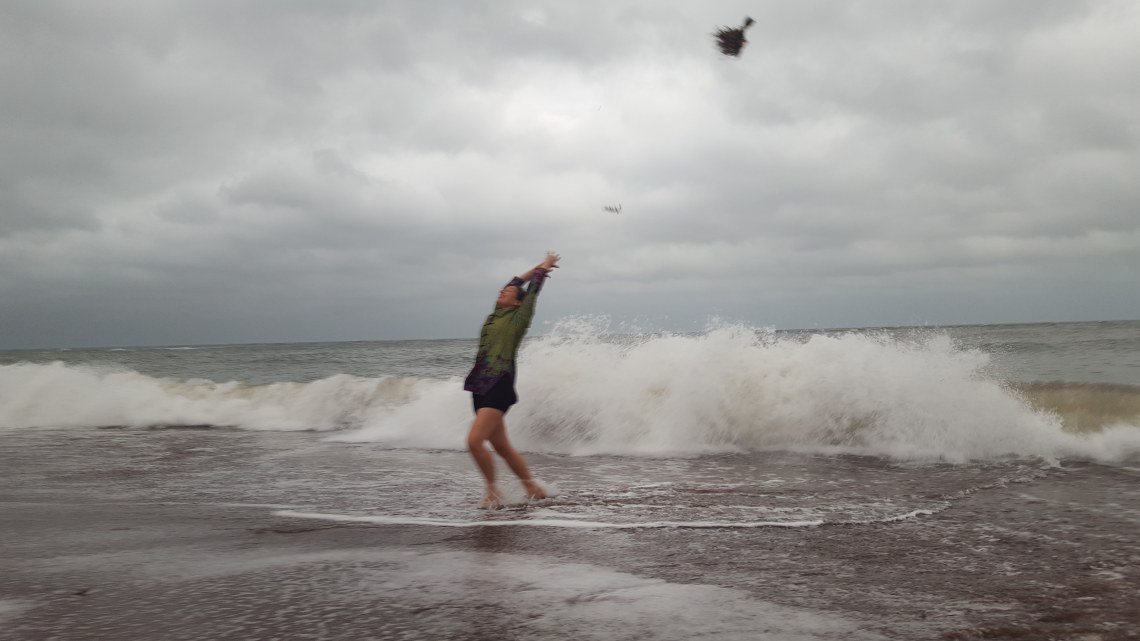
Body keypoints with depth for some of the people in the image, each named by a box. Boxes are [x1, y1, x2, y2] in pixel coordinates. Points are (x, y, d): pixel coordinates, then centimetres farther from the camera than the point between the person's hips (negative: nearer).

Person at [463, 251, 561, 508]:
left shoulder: (517, 319, -1)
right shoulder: (495, 316, 17)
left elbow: (532, 292, 5)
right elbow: (515, 283, 26)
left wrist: (543, 269, 19)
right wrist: (537, 267, 34)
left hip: (499, 387, -8)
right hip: (481, 386, 8)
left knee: (475, 441, -18)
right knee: (502, 447, 10)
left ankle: (492, 489, -2)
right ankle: (533, 489, 20)